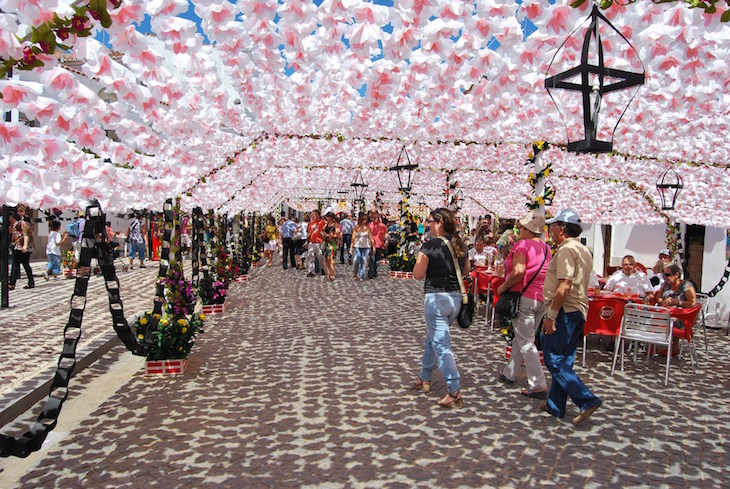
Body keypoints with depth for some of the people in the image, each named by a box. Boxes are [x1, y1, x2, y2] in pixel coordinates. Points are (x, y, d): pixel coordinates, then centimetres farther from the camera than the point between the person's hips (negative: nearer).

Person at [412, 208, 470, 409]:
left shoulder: (430, 246, -14)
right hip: (456, 297, 8)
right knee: (432, 338, 22)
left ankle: (454, 391, -4)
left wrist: (421, 257, 3)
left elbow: (418, 274, -11)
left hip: (436, 297, -8)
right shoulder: (459, 244, 6)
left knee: (441, 345, -3)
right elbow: (466, 271, 17)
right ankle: (425, 378, 34)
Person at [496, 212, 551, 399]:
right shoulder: (547, 248, 11)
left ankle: (538, 386, -3)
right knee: (521, 338, 19)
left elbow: (518, 272, -23)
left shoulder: (523, 245, -11)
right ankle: (509, 373, 32)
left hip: (524, 297, -8)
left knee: (526, 343, -2)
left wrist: (503, 287, -11)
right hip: (542, 299, 8)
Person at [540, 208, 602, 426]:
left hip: (565, 311, -10)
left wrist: (551, 315, -21)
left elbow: (564, 287, -24)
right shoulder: (584, 250, 16)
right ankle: (555, 405, 21)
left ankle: (587, 400, -6)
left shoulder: (566, 249, -15)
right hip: (578, 311, 10)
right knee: (563, 360, 14)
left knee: (554, 359, -4)